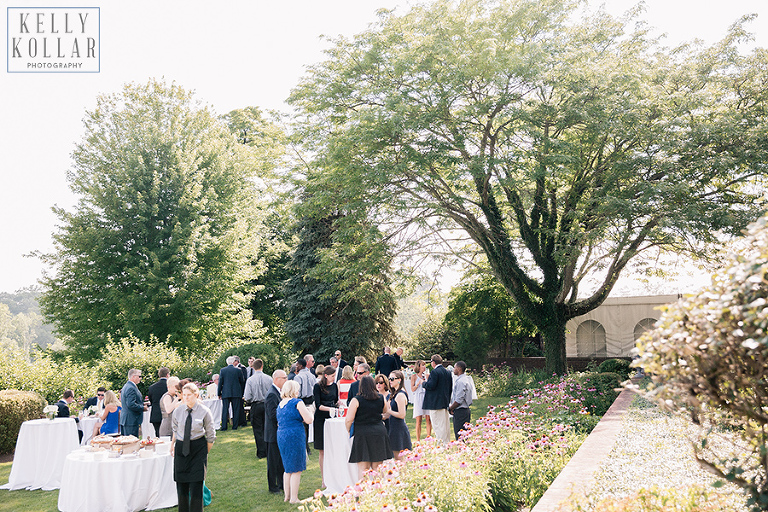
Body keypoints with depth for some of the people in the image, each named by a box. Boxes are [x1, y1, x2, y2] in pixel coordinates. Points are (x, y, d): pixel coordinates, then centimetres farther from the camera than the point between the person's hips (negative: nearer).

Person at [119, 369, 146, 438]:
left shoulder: (126, 386, 17)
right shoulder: (131, 388, -18)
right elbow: (131, 405, -25)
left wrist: (142, 403, 13)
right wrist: (143, 408, -12)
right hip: (131, 421, -11)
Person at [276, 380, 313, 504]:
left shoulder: (280, 404, 11)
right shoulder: (297, 402, -12)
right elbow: (309, 420, -13)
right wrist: (308, 412, 7)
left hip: (281, 437, 8)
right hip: (295, 437, -8)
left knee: (288, 468, 19)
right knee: (296, 469, 2)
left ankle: (287, 496, 25)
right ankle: (294, 498, 5)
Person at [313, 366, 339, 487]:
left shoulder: (334, 385, 10)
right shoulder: (318, 386, -7)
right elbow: (318, 405, -12)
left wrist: (338, 403, -1)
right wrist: (329, 408, -25)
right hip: (321, 419, -5)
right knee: (323, 451, 0)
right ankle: (324, 479, 5)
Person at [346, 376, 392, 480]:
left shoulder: (356, 400, -8)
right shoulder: (381, 398, 5)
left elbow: (348, 420, -11)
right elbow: (386, 412, 24)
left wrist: (348, 430, 7)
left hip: (362, 434, -4)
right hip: (379, 432, 4)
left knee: (362, 467, 3)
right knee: (377, 468, 12)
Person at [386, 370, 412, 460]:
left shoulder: (400, 395, -17)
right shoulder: (395, 393, 13)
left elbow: (402, 415, -21)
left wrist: (388, 411, -14)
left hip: (398, 428, -10)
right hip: (394, 427, 10)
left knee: (399, 459, -2)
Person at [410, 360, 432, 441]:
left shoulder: (426, 376, 14)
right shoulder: (414, 376, 4)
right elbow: (412, 389, 0)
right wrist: (419, 383, -11)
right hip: (418, 398, -3)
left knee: (428, 420, -1)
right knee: (419, 420, -4)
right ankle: (418, 440, 2)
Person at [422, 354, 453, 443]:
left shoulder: (434, 372, -14)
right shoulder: (448, 372, 13)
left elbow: (431, 386, -22)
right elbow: (450, 388, 16)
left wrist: (423, 383, -3)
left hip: (435, 403, -9)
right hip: (445, 402, 9)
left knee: (437, 426, -4)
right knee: (445, 425, 15)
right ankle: (447, 442, 21)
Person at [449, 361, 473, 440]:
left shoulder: (461, 382, -16)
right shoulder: (466, 379, 15)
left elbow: (459, 400, -20)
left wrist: (450, 408, -7)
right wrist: (452, 408, 16)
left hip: (460, 412, -10)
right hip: (465, 409, 10)